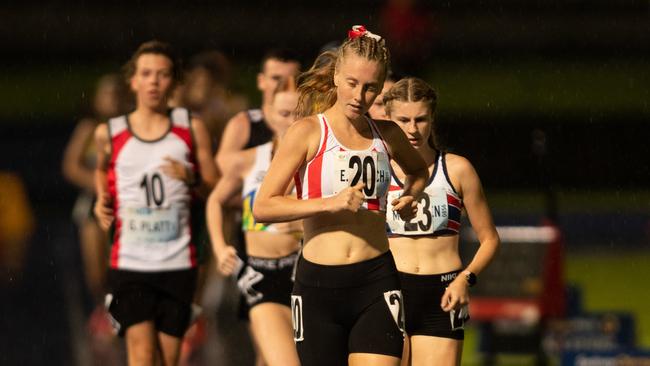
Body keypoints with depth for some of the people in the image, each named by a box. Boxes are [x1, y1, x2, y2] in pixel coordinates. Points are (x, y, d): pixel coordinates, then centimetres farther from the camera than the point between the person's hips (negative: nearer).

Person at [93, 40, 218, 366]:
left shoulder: (190, 128, 5)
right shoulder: (109, 134, 5)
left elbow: (217, 190, 7)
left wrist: (191, 179, -13)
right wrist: (102, 199, 8)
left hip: (178, 263, 1)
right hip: (129, 263, -1)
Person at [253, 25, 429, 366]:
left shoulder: (386, 135, 10)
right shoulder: (308, 132, -1)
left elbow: (418, 170, 35)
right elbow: (262, 207, -8)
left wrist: (408, 198, 14)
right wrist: (330, 203, -18)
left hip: (376, 284, 2)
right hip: (318, 285, -2)